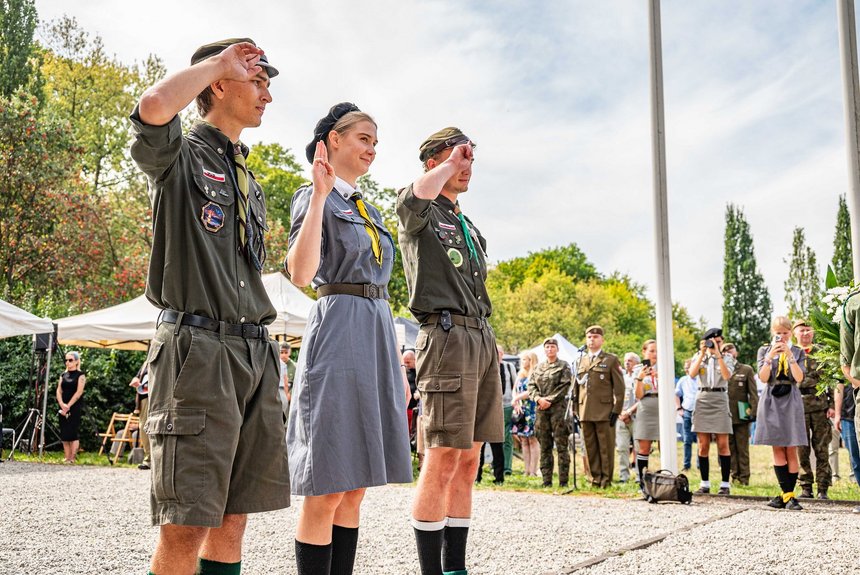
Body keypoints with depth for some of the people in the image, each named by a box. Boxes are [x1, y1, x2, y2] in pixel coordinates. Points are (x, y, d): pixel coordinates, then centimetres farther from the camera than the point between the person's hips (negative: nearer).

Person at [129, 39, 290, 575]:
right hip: (198, 349, -7)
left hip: (255, 352, 7)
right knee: (186, 524, -8)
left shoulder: (251, 183, 23)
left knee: (234, 515, 9)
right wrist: (219, 61, -6)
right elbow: (154, 107, -23)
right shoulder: (177, 155, 2)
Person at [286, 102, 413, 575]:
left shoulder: (368, 210, 22)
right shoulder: (313, 198, -2)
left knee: (354, 488, 10)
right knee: (326, 490, -5)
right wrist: (320, 195, -20)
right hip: (338, 335, -8)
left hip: (376, 339, 8)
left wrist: (393, 359, 19)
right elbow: (301, 274, -19)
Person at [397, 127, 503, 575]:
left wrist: (492, 344, 19)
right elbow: (415, 197, -25)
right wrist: (449, 161, -8)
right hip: (446, 335, -8)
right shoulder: (420, 215, 2)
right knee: (443, 458, -10)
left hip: (481, 339, 8)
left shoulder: (471, 230, 26)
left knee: (468, 461, 7)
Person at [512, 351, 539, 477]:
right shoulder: (520, 374, 19)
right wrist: (516, 403, -1)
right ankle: (526, 470, 9)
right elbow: (515, 391, 15)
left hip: (532, 409, -7)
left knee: (532, 440, -6)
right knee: (523, 440, 6)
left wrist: (517, 398, -5)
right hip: (520, 410, 7)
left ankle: (533, 470, -5)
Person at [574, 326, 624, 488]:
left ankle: (606, 479, 7)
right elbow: (576, 387, 18)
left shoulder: (611, 360, 4)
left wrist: (616, 410, -8)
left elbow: (619, 388, -1)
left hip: (604, 412, -4)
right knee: (590, 447, 7)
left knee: (606, 447, 0)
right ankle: (595, 478, 15)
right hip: (585, 412, 4)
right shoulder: (581, 361, 17)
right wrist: (576, 409, 10)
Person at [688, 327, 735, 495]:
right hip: (702, 399, 2)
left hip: (720, 398, -2)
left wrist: (718, 354, -15)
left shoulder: (727, 357, 7)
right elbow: (692, 374, -7)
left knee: (723, 444, -4)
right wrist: (702, 353, -10)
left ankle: (725, 484, 2)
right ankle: (705, 484, 8)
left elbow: (727, 376, -12)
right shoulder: (698, 356, 11)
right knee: (703, 445, 2)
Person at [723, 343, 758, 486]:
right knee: (729, 448, 4)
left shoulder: (746, 369, 8)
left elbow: (753, 392, 4)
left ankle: (744, 478, 8)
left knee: (742, 448, 3)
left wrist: (753, 411, -6)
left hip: (741, 416, -1)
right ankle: (733, 476, 10)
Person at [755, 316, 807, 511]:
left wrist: (789, 354, -13)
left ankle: (788, 495, -1)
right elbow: (763, 378, -2)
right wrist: (770, 356, -15)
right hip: (772, 401, 0)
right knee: (777, 449, -2)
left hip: (790, 401, 0)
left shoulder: (798, 351, 8)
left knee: (791, 450, -3)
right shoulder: (764, 350, 8)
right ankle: (787, 495, 1)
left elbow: (799, 378, -5)